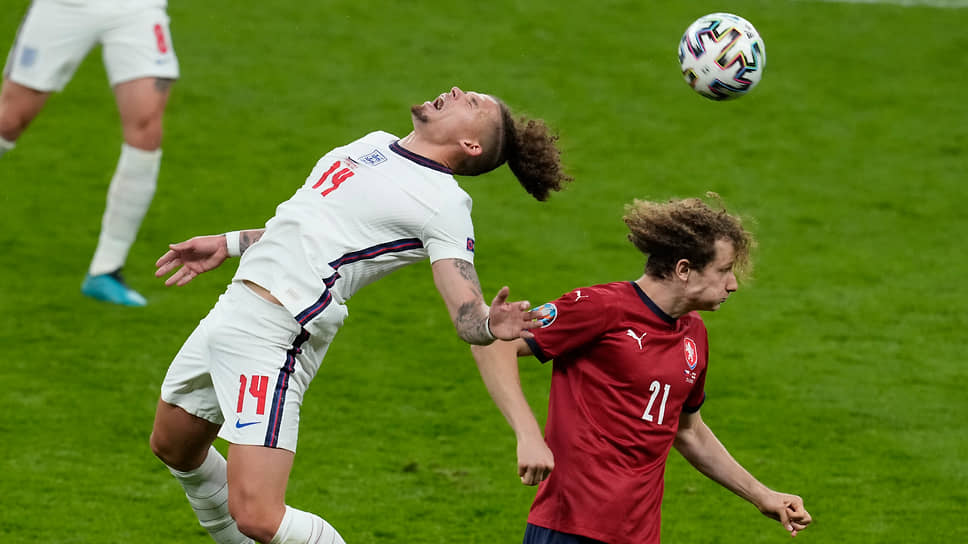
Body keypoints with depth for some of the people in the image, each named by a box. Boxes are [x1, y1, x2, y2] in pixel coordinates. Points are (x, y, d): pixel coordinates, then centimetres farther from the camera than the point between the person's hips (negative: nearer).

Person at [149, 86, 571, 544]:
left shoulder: (444, 205, -9)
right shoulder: (375, 144, 15)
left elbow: (466, 315, -16)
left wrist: (491, 325, -38)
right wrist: (226, 244, 32)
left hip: (275, 335, -8)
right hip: (230, 312, 8)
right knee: (172, 447, 26)